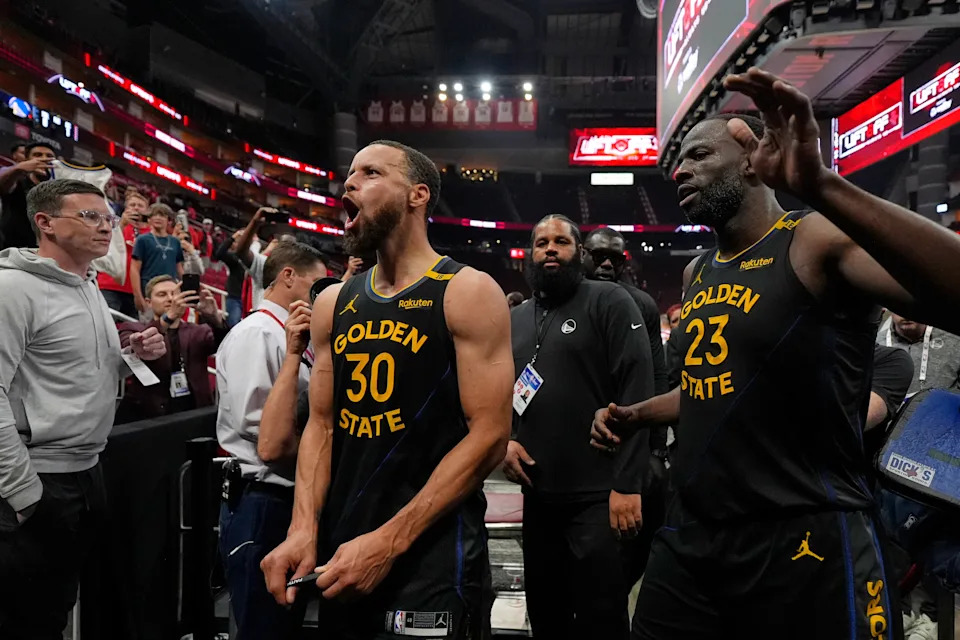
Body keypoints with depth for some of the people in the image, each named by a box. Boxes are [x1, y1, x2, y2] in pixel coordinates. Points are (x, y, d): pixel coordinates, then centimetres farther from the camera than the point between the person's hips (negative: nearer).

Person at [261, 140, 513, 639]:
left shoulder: (468, 294, -9)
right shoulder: (333, 304, 8)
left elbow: (488, 436, -14)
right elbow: (322, 424, 10)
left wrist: (389, 541, -17)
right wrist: (303, 529, -5)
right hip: (339, 560, 6)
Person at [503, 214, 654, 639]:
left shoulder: (610, 302, -6)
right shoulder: (515, 319, 13)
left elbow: (636, 393, -14)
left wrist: (627, 484, -20)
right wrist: (504, 440, -1)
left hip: (599, 495, -6)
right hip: (538, 495, 6)